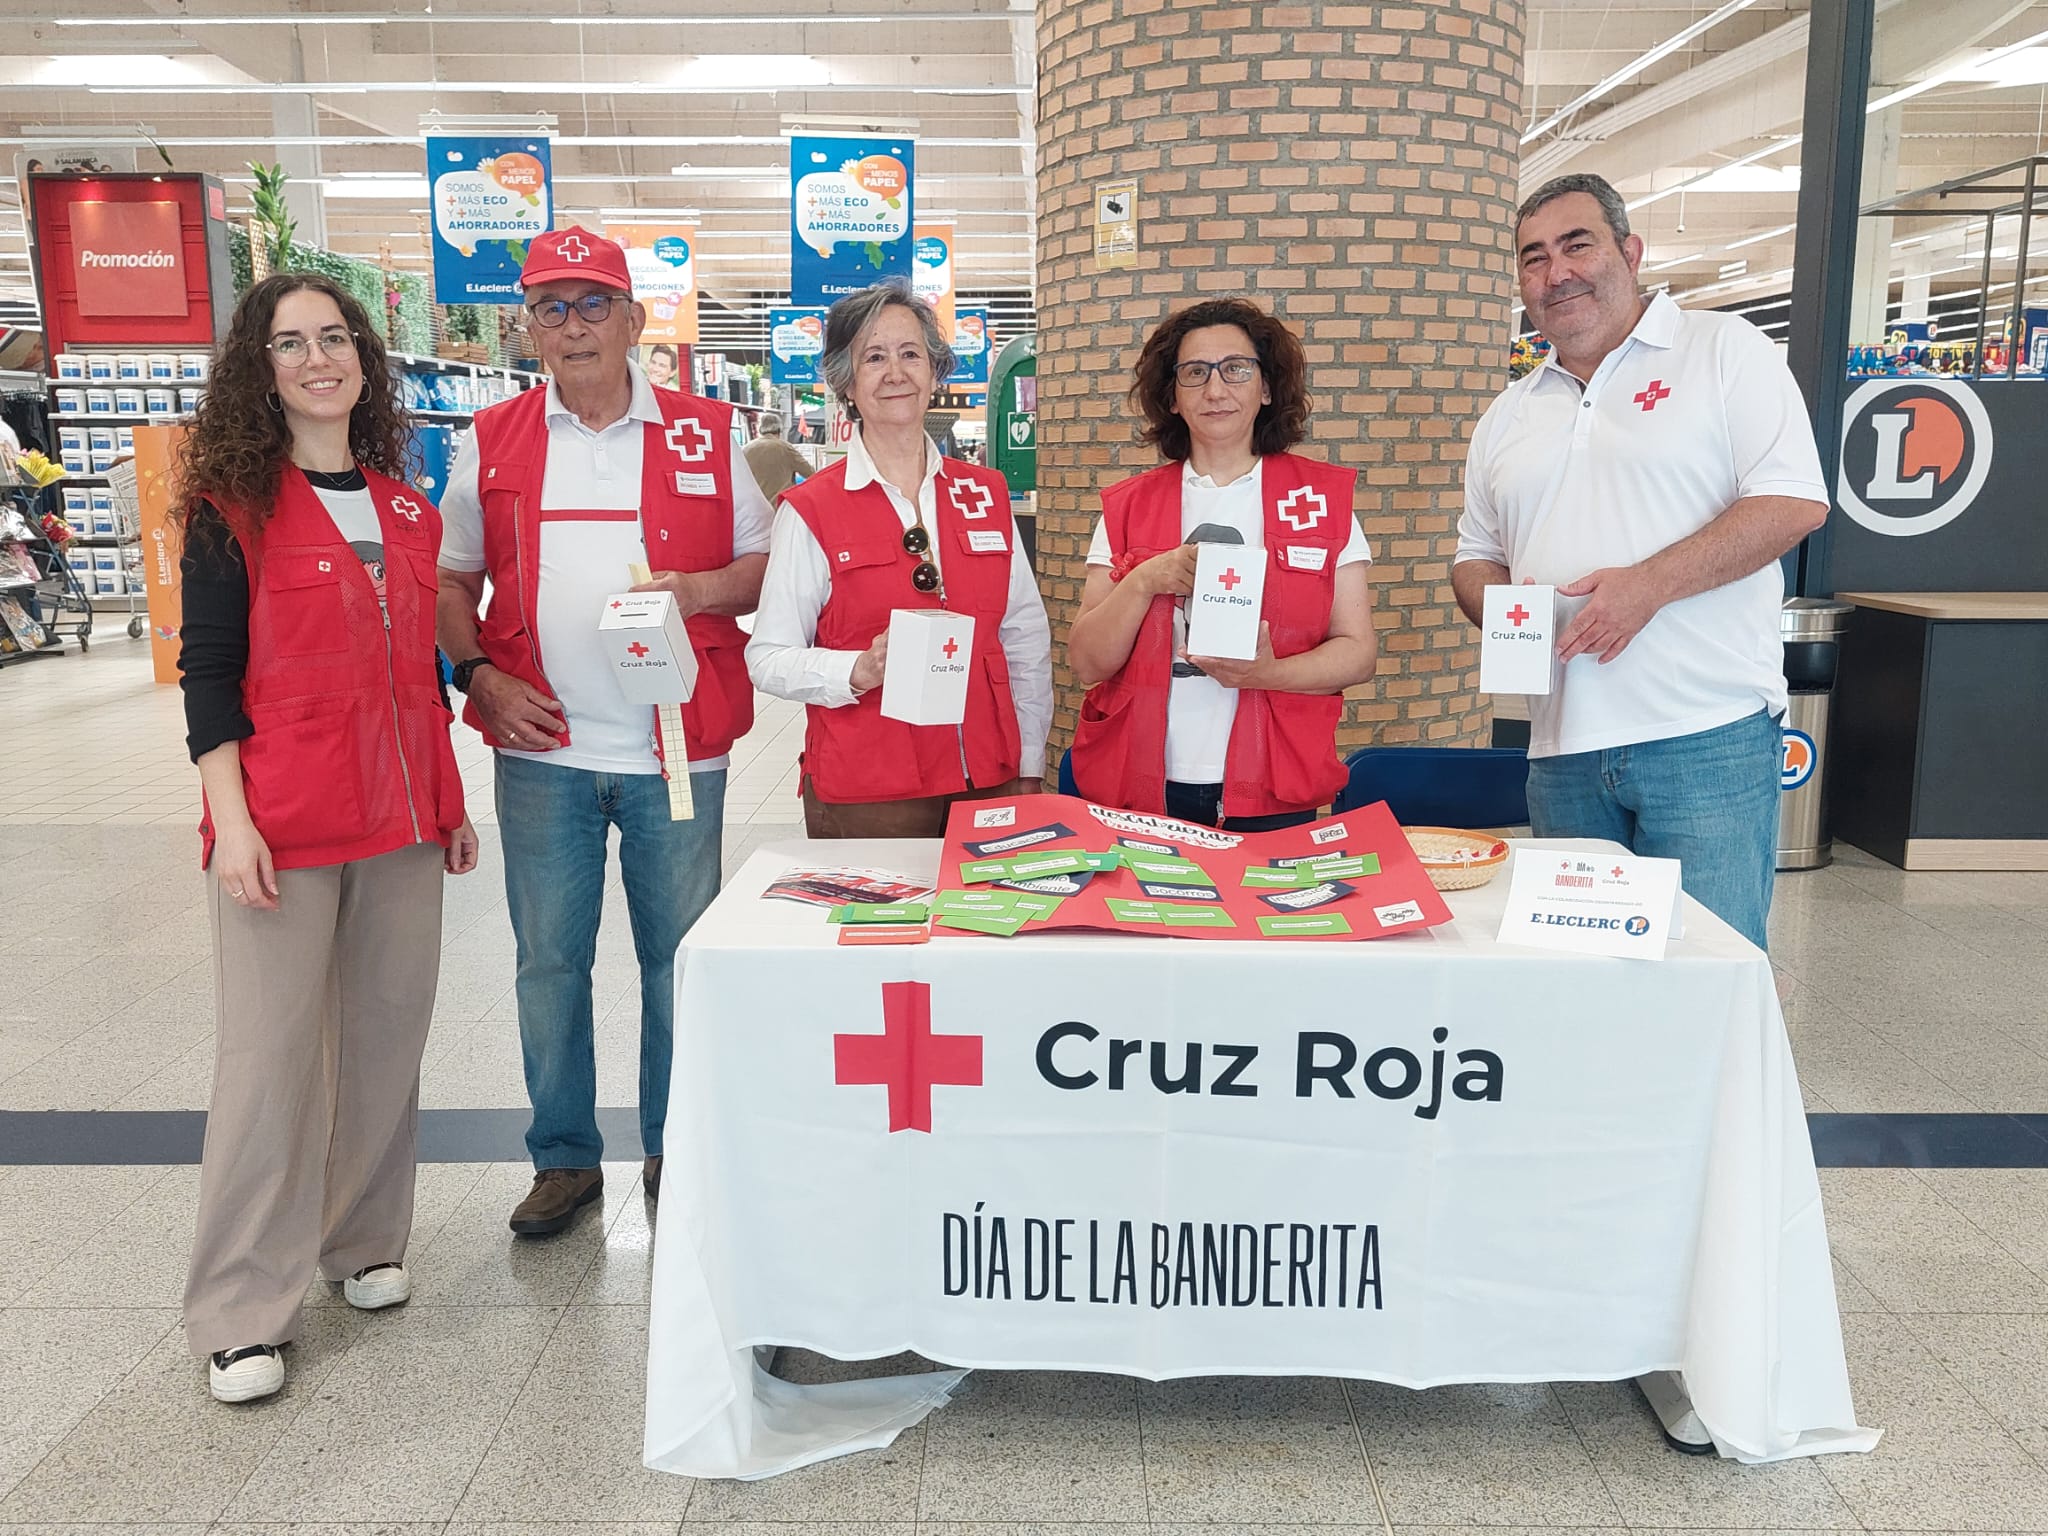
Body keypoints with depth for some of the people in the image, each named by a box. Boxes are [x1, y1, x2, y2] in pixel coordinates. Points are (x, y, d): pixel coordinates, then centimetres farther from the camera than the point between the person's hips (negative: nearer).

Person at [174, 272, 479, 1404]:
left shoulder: (404, 506, 11)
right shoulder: (235, 504, -3)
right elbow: (209, 673, -6)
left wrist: (450, 801, 15)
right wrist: (232, 819, -15)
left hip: (399, 819, 5)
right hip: (282, 824, -5)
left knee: (387, 1035, 12)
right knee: (270, 1054, 0)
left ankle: (361, 1239, 30)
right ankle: (241, 1311, 12)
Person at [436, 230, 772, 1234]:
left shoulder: (705, 435, 4)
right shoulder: (493, 441, 8)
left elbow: (764, 567, 6)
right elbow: (450, 579, 13)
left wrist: (701, 590, -14)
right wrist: (479, 675, -3)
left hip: (676, 747, -1)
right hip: (542, 748, 2)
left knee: (679, 959, 7)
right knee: (549, 961, 9)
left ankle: (675, 1154, 25)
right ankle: (564, 1158, 25)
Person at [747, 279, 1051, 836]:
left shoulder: (985, 495, 8)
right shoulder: (811, 509, -3)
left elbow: (1027, 640, 12)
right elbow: (768, 657, -5)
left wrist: (1028, 767, 9)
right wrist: (861, 671, -22)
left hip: (988, 785, 4)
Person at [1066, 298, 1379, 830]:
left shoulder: (1320, 496, 3)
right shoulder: (1128, 507, 4)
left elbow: (1358, 651, -1)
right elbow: (1086, 665, -1)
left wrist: (1268, 673, -19)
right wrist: (1145, 582, -17)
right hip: (1143, 791, 1)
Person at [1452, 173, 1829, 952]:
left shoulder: (1723, 349, 2)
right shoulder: (1507, 416, 18)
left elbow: (1795, 501, -8)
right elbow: (1476, 556, 22)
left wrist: (1650, 585, -19)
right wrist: (1498, 608, -2)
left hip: (1707, 737, -5)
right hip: (1563, 747, 5)